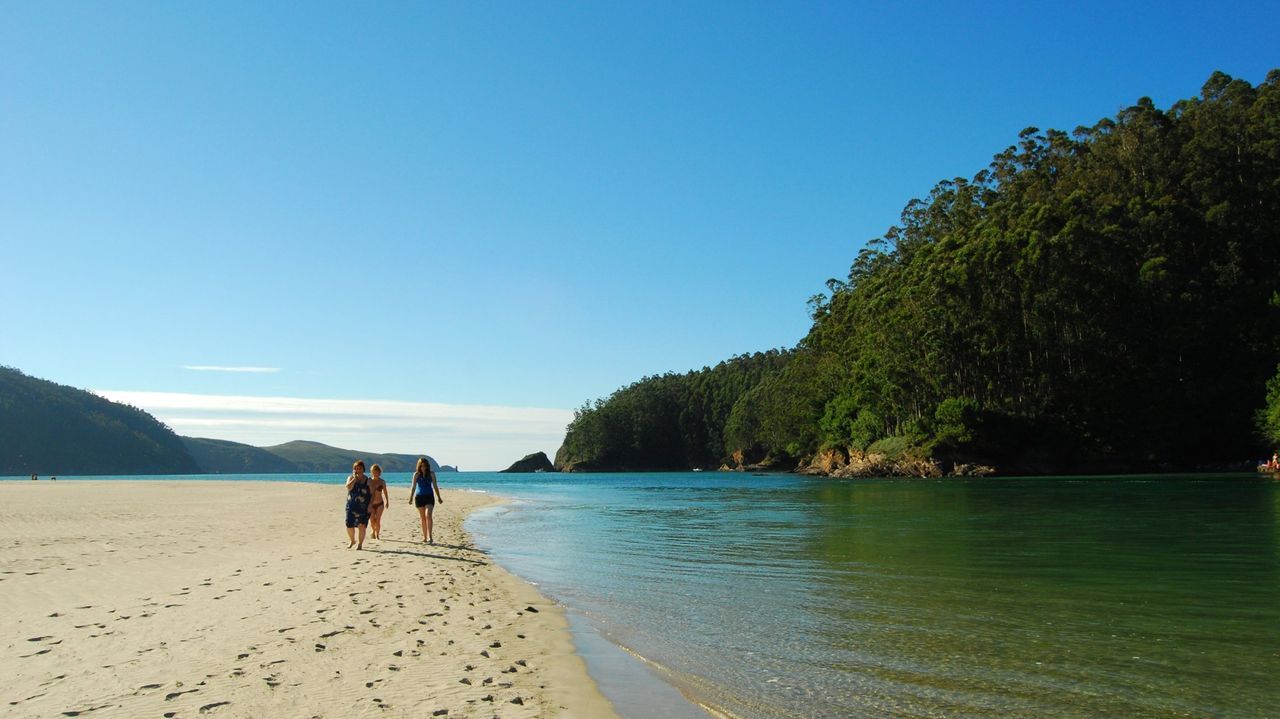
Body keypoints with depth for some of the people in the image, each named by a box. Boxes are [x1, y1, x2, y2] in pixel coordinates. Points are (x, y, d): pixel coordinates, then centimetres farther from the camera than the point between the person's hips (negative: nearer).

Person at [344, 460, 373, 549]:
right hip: (351, 506, 1)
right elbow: (348, 487, -15)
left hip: (363, 507, -1)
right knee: (349, 525, -2)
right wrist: (355, 478, -16)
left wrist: (370, 505, -4)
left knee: (362, 525, -7)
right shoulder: (351, 478, 5)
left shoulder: (367, 480, 3)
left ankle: (360, 544, 5)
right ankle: (352, 540, 25)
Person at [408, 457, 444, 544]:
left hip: (429, 497, -1)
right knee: (422, 518, 6)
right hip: (419, 497, 2)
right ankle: (425, 537, 14)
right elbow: (413, 487, 4)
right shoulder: (416, 474, 2)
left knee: (428, 515, -18)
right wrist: (411, 497, -3)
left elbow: (435, 486, 7)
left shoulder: (431, 474, 2)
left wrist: (439, 497, 8)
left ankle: (430, 536, -20)